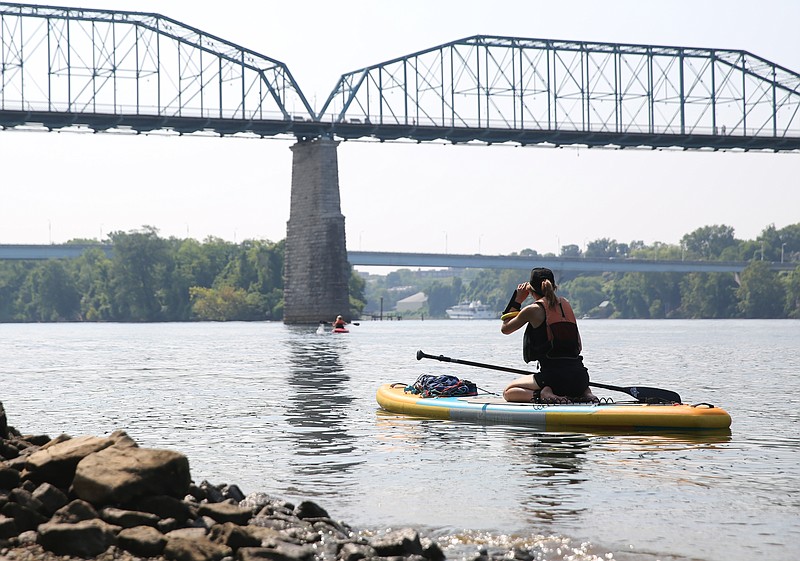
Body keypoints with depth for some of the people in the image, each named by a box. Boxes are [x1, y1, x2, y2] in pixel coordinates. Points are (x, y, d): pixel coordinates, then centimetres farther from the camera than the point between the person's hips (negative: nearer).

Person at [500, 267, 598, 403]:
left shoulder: (533, 309, -3)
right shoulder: (565, 303, 14)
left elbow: (505, 329, 14)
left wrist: (518, 299, 18)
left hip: (554, 375, -5)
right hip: (580, 375, 5)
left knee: (508, 392, 15)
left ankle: (542, 394, -12)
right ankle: (584, 393, 8)